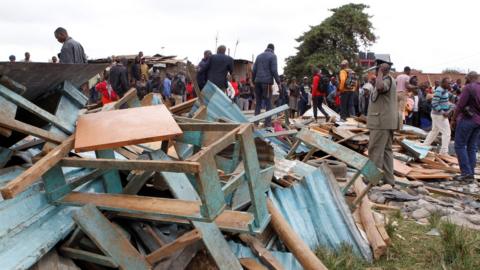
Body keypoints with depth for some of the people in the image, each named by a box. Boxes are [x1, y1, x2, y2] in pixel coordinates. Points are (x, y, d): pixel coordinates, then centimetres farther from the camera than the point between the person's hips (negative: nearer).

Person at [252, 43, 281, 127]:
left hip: (258, 82, 5)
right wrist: (278, 82, -4)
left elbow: (254, 70, 12)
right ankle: (268, 122, -6)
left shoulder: (259, 56, 17)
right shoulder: (273, 56, 0)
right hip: (267, 82, -5)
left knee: (258, 102, 9)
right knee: (268, 103, -2)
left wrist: (253, 81, 17)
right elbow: (274, 70, -8)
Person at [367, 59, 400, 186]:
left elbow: (380, 87, -38)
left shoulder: (387, 79, -14)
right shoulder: (387, 80, 20)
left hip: (382, 122, -11)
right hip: (386, 121, 11)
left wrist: (380, 72, -27)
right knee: (386, 150, 13)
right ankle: (389, 179, 18)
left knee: (375, 150, -7)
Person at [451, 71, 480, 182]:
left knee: (460, 145, -1)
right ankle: (471, 174, 10)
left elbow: (460, 104, -15)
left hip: (467, 119, -7)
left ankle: (466, 173, -6)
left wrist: (454, 119, -6)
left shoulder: (468, 87, -10)